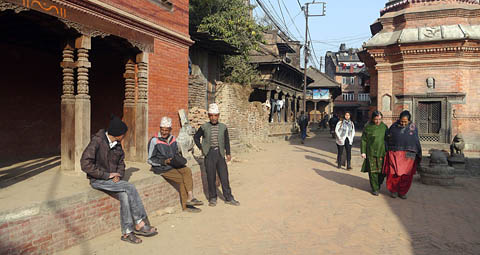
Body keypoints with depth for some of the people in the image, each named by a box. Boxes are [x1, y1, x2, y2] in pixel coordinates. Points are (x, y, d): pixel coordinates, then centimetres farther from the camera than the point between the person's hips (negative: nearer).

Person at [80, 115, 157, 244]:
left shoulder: (117, 144, 7)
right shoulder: (97, 141, -15)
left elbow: (121, 162, 17)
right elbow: (85, 164, -21)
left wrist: (118, 175, -5)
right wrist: (106, 175, -20)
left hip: (112, 180, 6)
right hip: (98, 180, -6)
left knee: (124, 195, -24)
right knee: (131, 188, -23)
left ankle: (127, 232, -19)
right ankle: (140, 223, -12)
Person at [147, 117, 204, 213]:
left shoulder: (173, 139, 10)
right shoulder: (154, 141, -8)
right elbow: (150, 160, -5)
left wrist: (179, 158, 2)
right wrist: (164, 161, -18)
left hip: (174, 165, 6)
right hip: (161, 168, -6)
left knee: (187, 171, -23)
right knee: (182, 179, -21)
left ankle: (190, 197, -29)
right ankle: (186, 206, -11)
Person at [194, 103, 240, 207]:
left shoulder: (223, 127, 5)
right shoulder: (204, 127, 2)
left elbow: (226, 141, 11)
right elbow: (196, 137, 15)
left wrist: (228, 153, 4)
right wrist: (201, 148, 6)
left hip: (220, 153, 1)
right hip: (209, 154, -1)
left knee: (224, 176, 2)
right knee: (211, 177, 3)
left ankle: (228, 198, 11)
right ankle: (212, 198, 16)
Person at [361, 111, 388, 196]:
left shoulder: (384, 127, 6)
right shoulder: (368, 127, -3)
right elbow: (364, 140, -1)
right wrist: (363, 152, -6)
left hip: (382, 153, 3)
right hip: (371, 153, -3)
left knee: (382, 171, 4)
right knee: (373, 171, -1)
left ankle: (378, 185, 29)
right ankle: (375, 189, 10)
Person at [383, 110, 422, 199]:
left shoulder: (413, 128, 5)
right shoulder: (394, 127, 3)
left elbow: (417, 143, 9)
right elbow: (387, 140, 6)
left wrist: (418, 155, 8)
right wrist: (387, 152, 2)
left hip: (408, 155, 1)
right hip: (394, 154, -1)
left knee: (406, 175, 3)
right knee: (394, 173, -1)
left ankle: (402, 192, 19)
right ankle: (393, 190, 18)